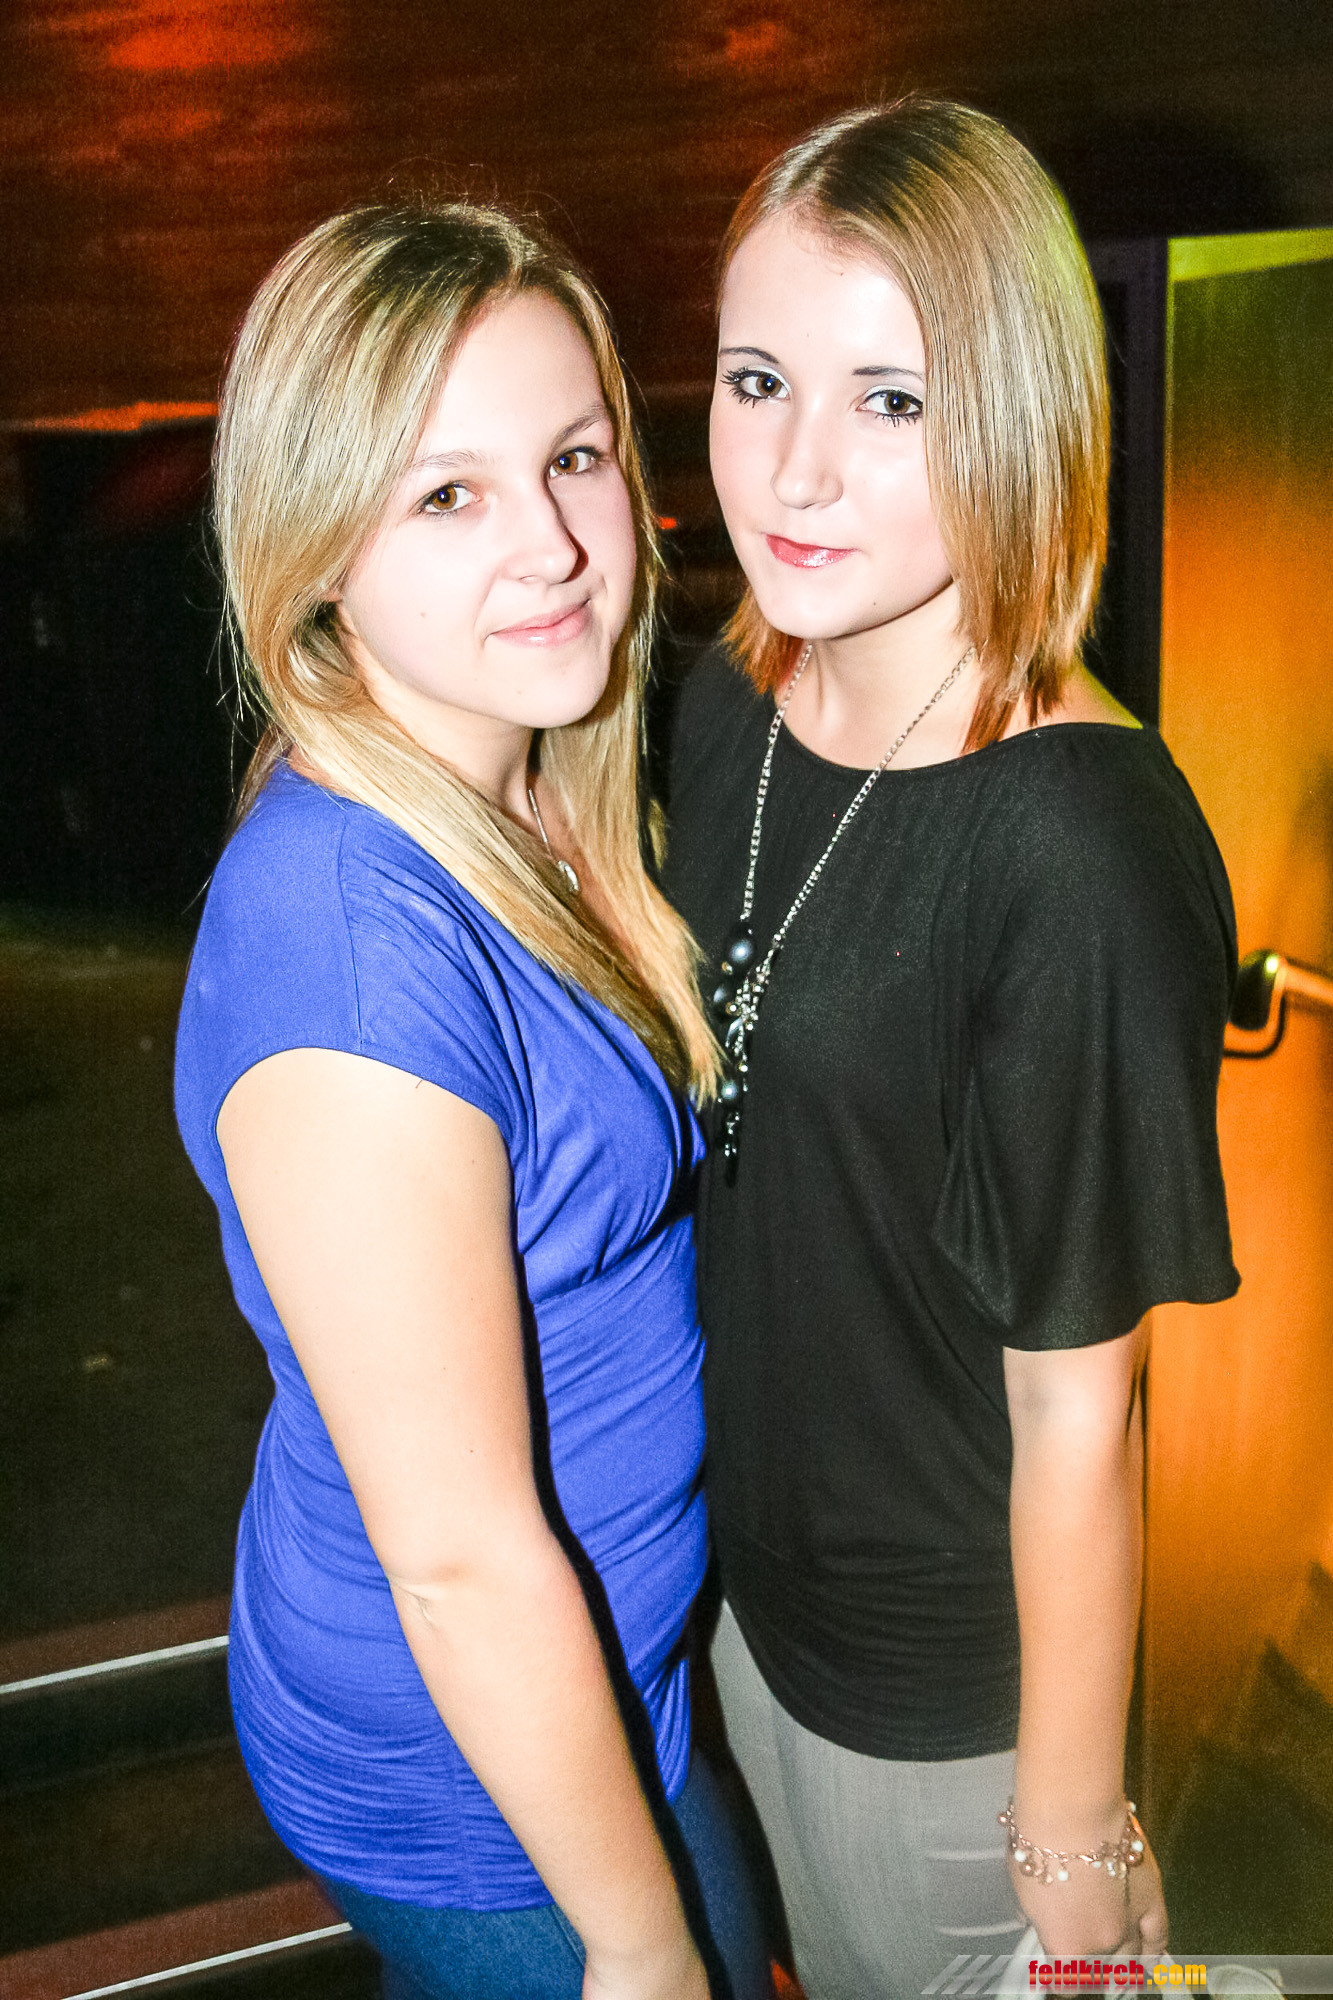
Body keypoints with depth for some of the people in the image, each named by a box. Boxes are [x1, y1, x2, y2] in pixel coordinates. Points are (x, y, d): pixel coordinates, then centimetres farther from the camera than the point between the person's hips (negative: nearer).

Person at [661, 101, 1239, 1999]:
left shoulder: (1080, 850, -31)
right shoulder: (728, 708, -8)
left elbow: (1077, 1404, -23)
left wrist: (1071, 1842, -10)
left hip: (959, 1672, -6)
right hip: (749, 1570, 6)